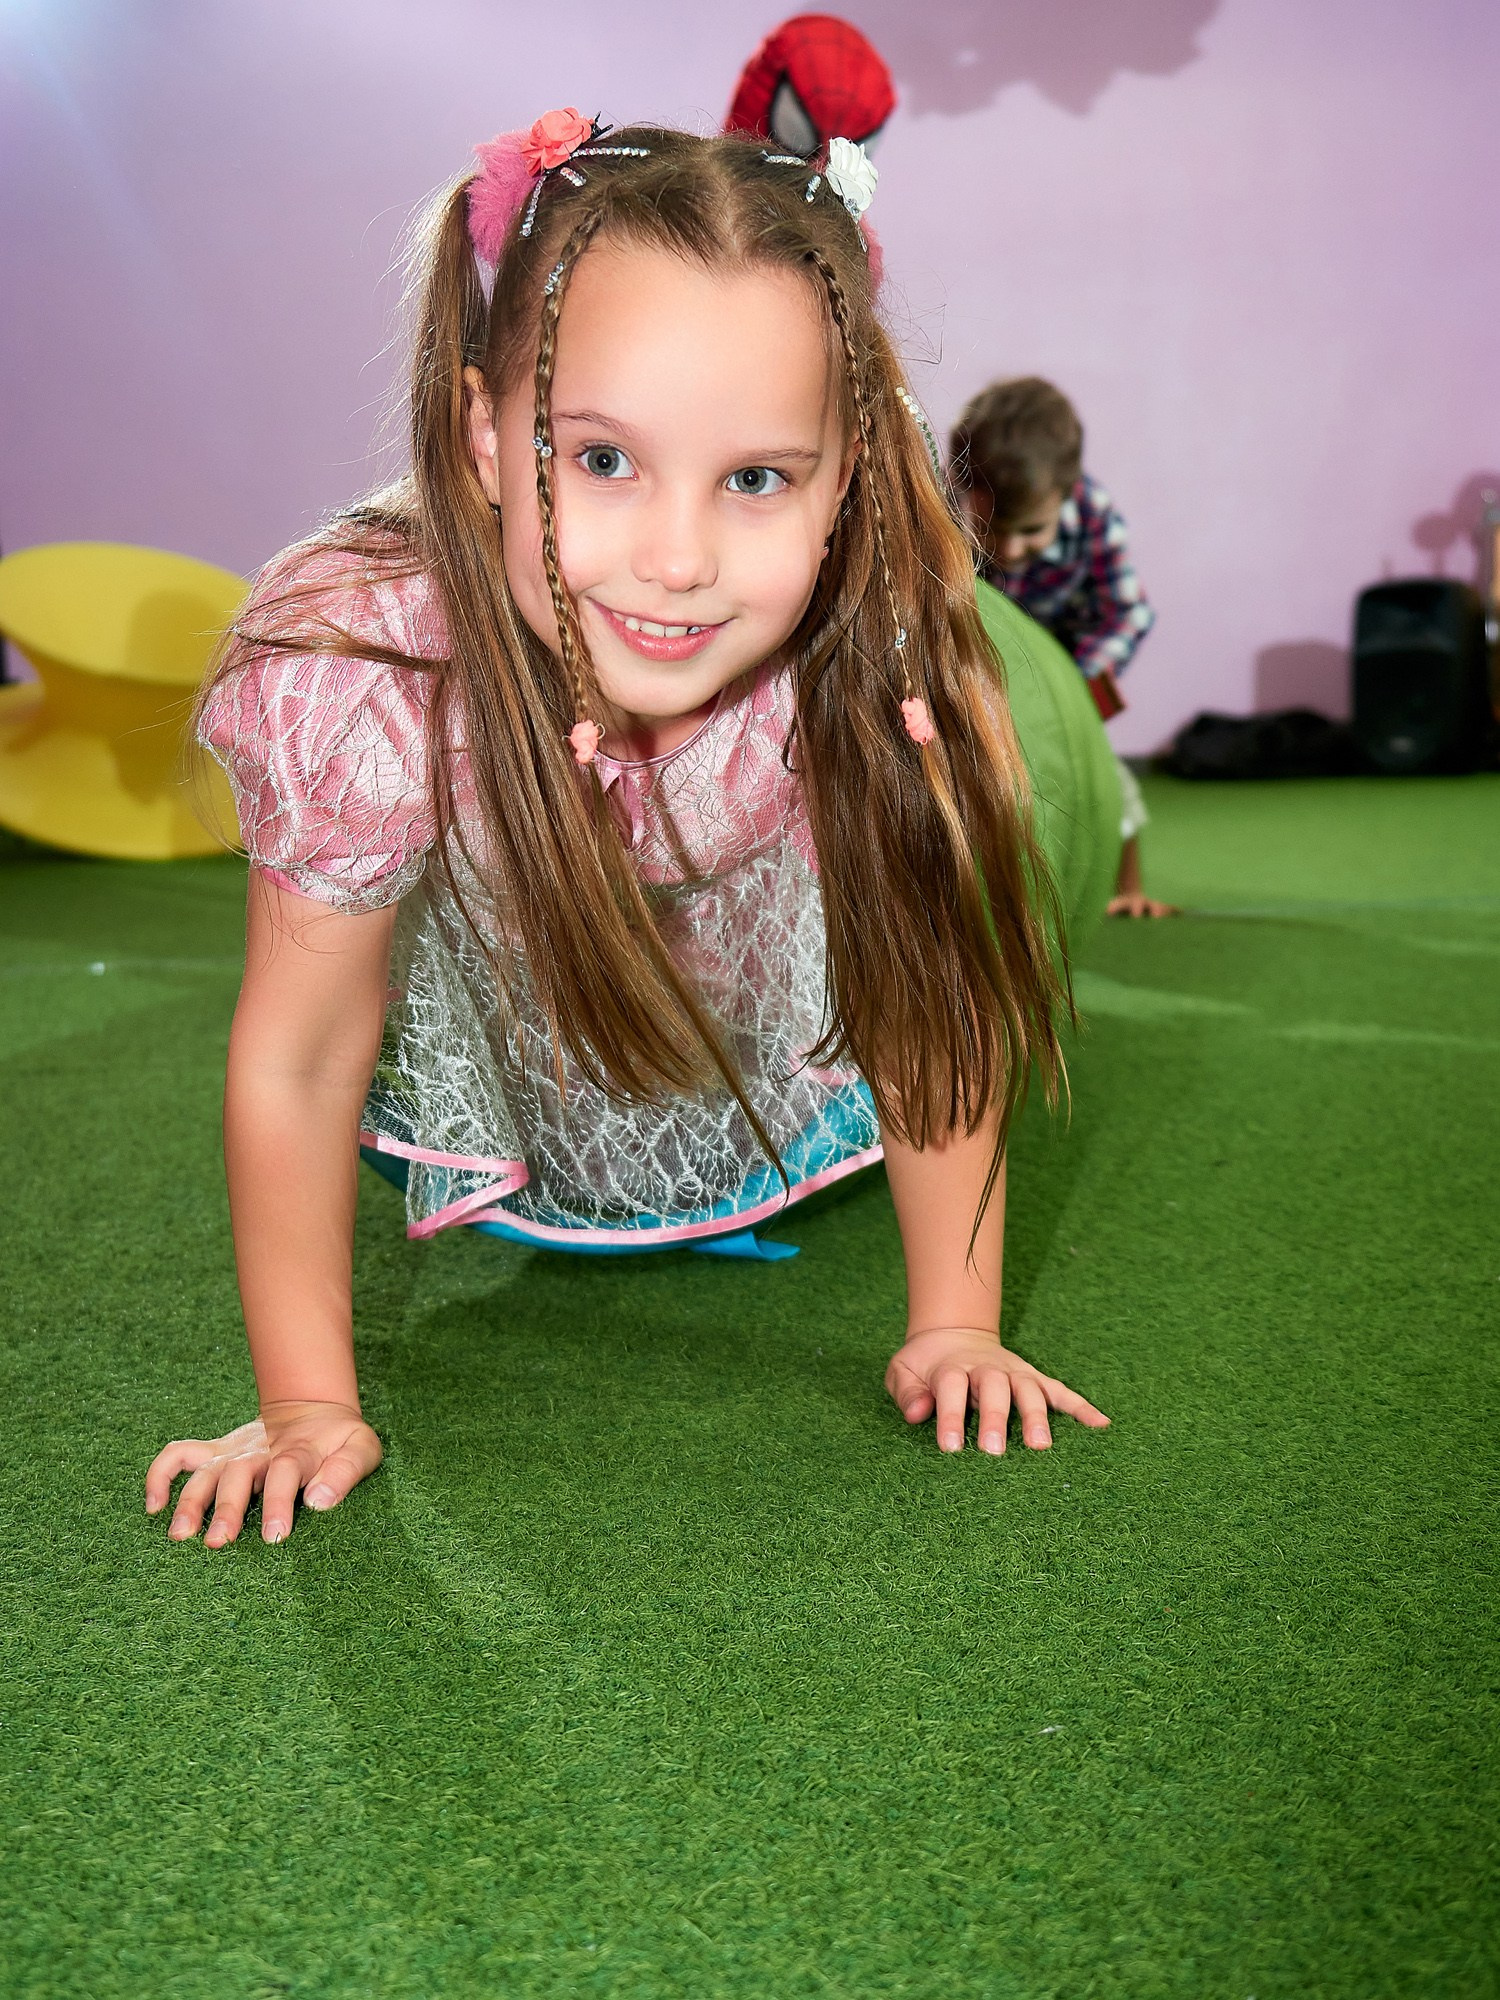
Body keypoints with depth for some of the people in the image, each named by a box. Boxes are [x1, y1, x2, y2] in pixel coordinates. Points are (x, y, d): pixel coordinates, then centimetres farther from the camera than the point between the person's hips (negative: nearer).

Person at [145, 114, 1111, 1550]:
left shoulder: (875, 659, -37)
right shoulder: (362, 686, -41)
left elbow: (931, 990, -22)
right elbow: (297, 1063, -27)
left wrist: (955, 1325, -20)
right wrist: (308, 1401, -24)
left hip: (750, 918, 2)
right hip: (471, 934, -1)